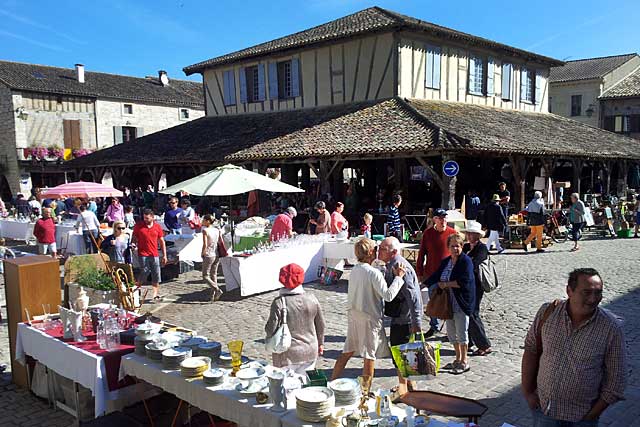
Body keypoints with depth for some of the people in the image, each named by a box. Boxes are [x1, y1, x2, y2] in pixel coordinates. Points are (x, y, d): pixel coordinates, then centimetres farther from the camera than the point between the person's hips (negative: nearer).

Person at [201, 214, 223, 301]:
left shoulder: (205, 230, -14)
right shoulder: (217, 230, 4)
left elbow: (205, 245, -20)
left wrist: (203, 254, -4)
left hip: (208, 256, -6)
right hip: (216, 256, 6)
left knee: (205, 276, 5)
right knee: (213, 275, 15)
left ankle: (217, 290, -11)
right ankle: (213, 295, 16)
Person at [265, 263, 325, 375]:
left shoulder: (279, 302, -16)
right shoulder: (312, 299, -4)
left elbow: (271, 329, -15)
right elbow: (321, 325, 6)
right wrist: (320, 343, 21)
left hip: (288, 355, -3)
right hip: (310, 353, 3)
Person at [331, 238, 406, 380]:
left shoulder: (354, 270, 5)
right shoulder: (374, 273, -18)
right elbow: (388, 295, -22)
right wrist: (398, 277, -13)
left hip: (353, 316, 7)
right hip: (369, 318, -7)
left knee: (347, 352, 16)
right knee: (370, 356, 5)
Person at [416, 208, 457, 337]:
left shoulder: (452, 233, -4)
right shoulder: (427, 233, -1)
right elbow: (421, 254, 4)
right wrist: (420, 273, 3)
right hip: (431, 273, 2)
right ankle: (434, 326, 29)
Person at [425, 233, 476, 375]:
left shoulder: (466, 261, -12)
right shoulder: (445, 262, 11)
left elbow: (464, 282, -22)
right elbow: (435, 277, 16)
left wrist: (446, 284, -15)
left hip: (461, 303, -7)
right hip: (448, 303, 7)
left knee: (462, 332, 2)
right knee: (451, 332, 15)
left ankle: (464, 362, 15)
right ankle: (458, 359, 30)